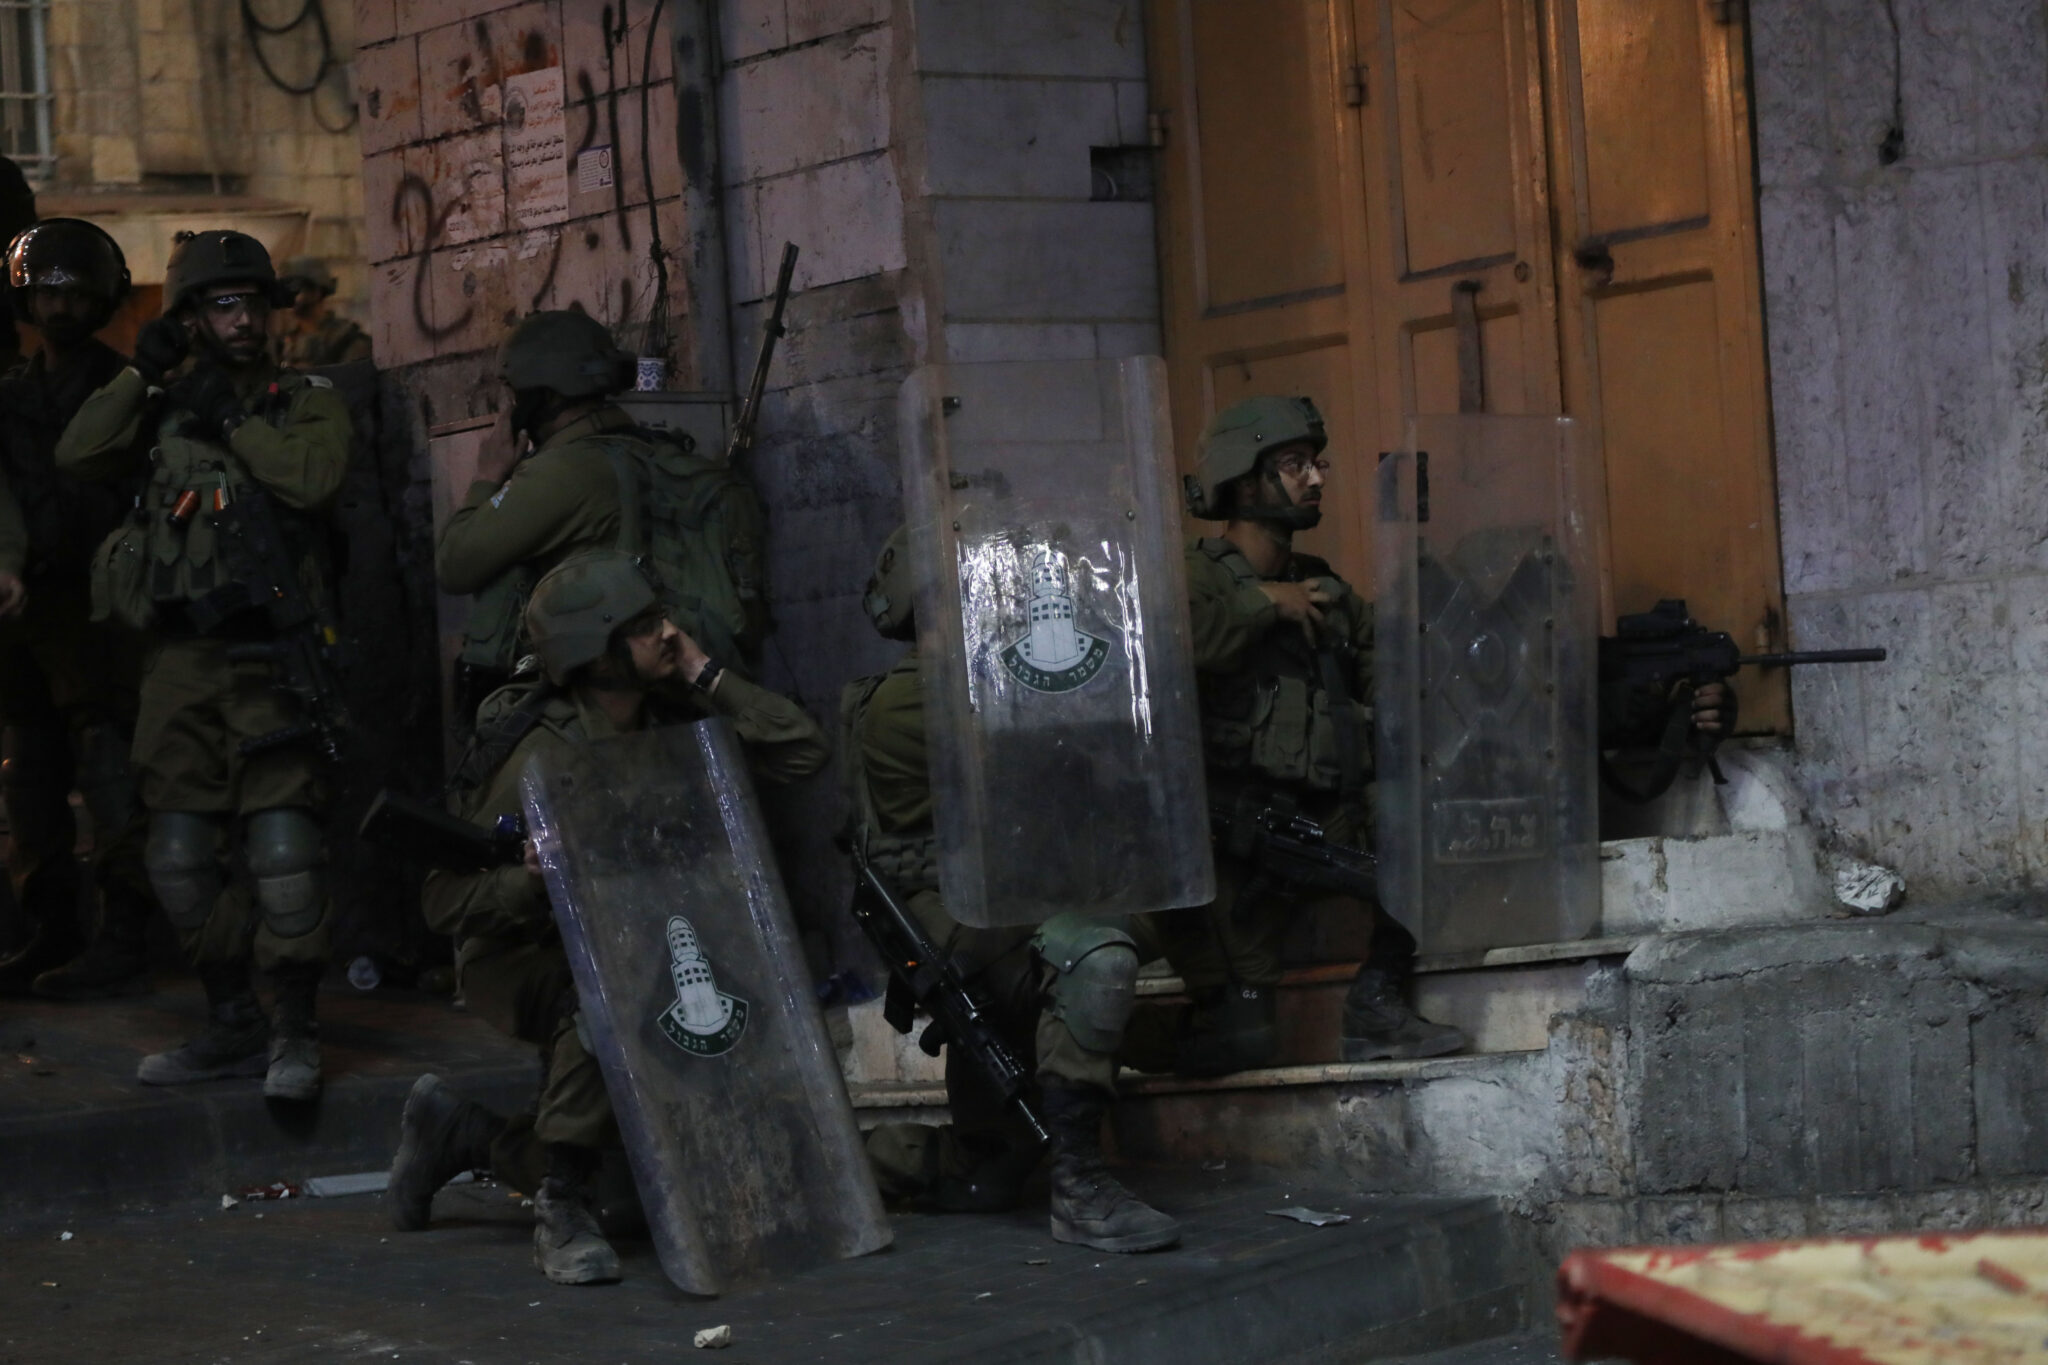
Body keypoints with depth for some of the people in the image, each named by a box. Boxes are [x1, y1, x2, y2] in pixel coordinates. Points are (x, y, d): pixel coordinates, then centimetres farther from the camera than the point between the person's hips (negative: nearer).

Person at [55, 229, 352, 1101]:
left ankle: (295, 1032, -3)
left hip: (269, 655, -4)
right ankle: (231, 1024, 18)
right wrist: (141, 373, -5)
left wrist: (232, 418, -8)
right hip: (181, 659, 4)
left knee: (283, 849, -12)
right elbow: (77, 457, 0)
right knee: (179, 857, 6)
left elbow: (315, 476, -14)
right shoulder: (164, 410, 15)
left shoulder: (306, 402, 7)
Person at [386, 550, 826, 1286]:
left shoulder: (670, 721, -6)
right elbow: (446, 900, -22)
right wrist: (530, 880, -43)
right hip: (520, 959, -7)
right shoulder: (536, 757, -23)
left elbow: (802, 750, -11)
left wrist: (706, 676, -18)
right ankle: (561, 1209, -28)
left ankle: (461, 1132, 27)